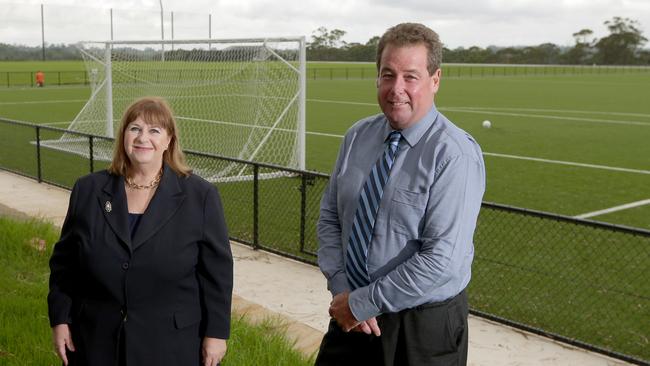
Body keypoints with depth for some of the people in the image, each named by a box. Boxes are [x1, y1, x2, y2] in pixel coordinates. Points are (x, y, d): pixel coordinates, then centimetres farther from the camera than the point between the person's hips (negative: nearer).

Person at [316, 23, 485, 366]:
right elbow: (329, 217, 5)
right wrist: (341, 289, -8)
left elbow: (442, 259, -23)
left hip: (424, 327, -4)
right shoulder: (357, 136, 0)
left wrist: (362, 303, -17)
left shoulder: (455, 154, -18)